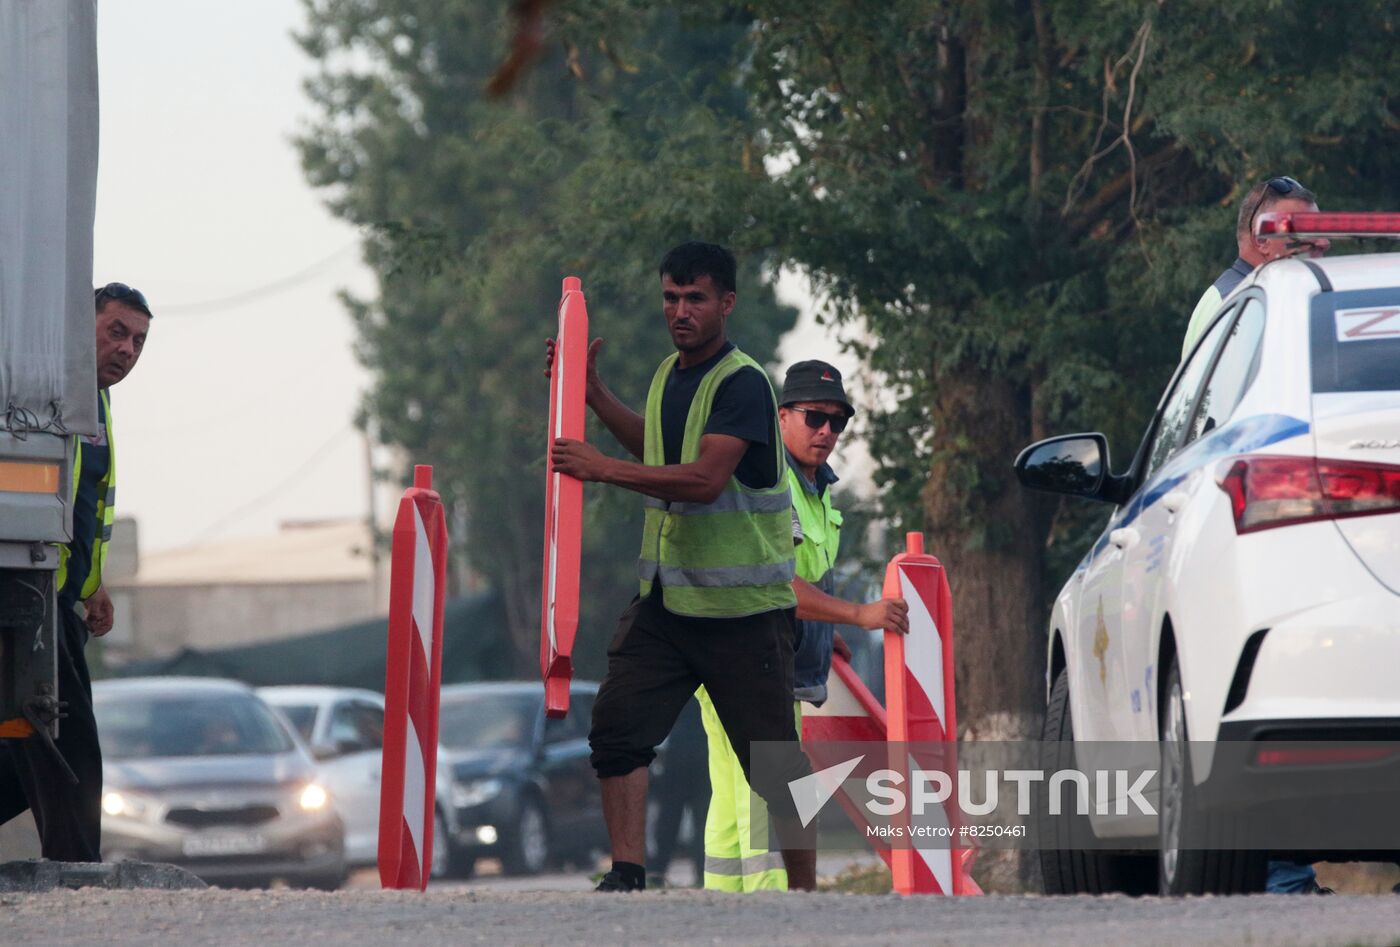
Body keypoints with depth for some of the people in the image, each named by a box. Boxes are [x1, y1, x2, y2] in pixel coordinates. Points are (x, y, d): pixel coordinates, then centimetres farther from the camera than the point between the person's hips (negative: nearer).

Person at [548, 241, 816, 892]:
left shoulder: (743, 385, -14)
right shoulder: (670, 374, 12)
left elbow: (706, 477, -27)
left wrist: (603, 469, -28)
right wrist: (592, 393, 26)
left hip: (744, 607, -7)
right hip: (666, 595, 7)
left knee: (772, 755, -2)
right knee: (617, 723, -8)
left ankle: (805, 890, 8)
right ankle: (626, 873, -6)